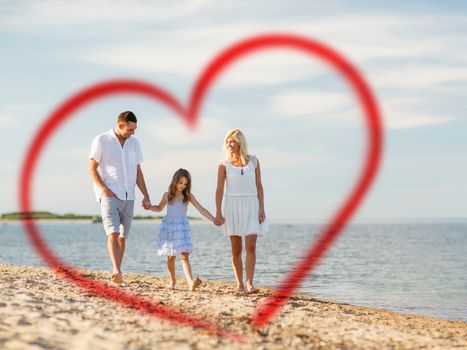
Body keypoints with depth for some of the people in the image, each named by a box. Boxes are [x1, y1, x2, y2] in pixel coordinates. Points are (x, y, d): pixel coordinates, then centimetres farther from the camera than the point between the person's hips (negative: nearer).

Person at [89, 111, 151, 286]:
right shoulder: (101, 140, -1)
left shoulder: (134, 143, 13)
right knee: (113, 233, -19)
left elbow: (138, 172, 16)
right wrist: (104, 189, -16)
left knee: (122, 236, 5)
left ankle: (116, 275, 10)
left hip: (128, 197, 5)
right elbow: (92, 169, -3)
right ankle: (117, 271, -33)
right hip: (109, 195, -5)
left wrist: (146, 196, 7)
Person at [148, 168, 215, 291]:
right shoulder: (167, 195, 5)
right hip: (168, 226, 2)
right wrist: (149, 207, 4)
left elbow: (201, 210, -1)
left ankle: (191, 283, -29)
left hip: (181, 227, -2)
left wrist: (214, 219, -8)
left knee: (184, 255, -15)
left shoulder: (188, 196, 0)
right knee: (171, 256, 9)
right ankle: (172, 281, 24)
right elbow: (160, 208, 22)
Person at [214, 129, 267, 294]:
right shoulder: (224, 164, 1)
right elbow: (219, 189, -1)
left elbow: (259, 186, 7)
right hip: (232, 206, 0)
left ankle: (250, 283, -15)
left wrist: (262, 208, 0)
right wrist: (218, 213, -8)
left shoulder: (253, 161, 5)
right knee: (236, 249, 4)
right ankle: (240, 284, 13)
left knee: (251, 246, -12)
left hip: (251, 206, 0)